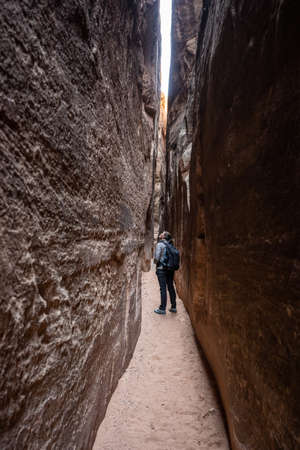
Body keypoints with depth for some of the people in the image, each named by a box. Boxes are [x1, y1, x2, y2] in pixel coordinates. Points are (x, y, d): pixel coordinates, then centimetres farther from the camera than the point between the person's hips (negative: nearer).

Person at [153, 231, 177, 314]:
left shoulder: (160, 244, -10)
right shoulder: (170, 244, 7)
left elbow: (156, 257, -13)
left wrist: (155, 262, 6)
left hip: (161, 269, -6)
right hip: (170, 269, 6)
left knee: (163, 288, -1)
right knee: (171, 287, 12)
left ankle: (162, 308, 6)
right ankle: (173, 307, 21)